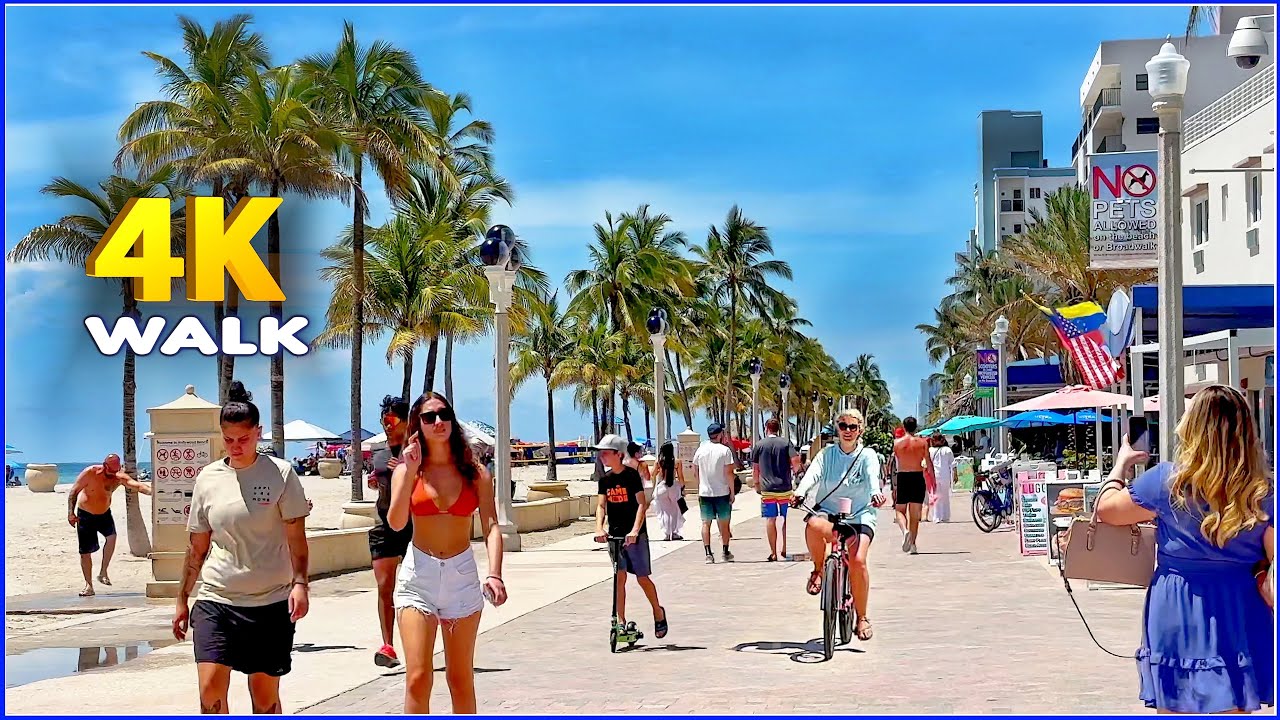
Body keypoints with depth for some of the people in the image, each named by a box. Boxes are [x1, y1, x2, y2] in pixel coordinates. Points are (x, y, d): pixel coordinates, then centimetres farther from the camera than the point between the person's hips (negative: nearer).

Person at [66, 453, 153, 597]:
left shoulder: (119, 477, -13)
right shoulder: (90, 473, -19)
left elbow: (137, 485, -28)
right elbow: (73, 491, -12)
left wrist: (151, 490, -48)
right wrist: (71, 513, -20)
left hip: (104, 514, 2)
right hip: (85, 515, -2)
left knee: (111, 536, -27)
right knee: (85, 551, -2)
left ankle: (103, 572, -13)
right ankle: (89, 586, 11)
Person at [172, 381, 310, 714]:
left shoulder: (280, 474, -2)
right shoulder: (208, 478, 7)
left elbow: (296, 537, -4)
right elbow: (197, 547, 13)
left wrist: (299, 583, -18)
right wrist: (182, 600, 13)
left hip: (270, 602, -2)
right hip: (215, 600, 2)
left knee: (265, 692, 5)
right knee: (210, 687, -12)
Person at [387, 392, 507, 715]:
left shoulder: (475, 473, 3)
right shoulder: (407, 470, 2)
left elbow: (491, 526, -6)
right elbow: (396, 522, -12)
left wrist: (494, 574, -21)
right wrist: (411, 471, -15)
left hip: (462, 575, 1)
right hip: (417, 577, -1)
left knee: (461, 679, 8)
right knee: (418, 679, -9)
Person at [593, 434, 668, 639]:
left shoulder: (632, 475, -9)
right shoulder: (605, 479, 6)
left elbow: (642, 503, -14)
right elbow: (601, 505, 3)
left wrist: (635, 530, -26)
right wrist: (599, 528, -15)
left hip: (635, 535, -4)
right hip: (614, 534, 4)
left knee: (642, 577, 1)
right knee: (619, 577, 1)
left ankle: (658, 612, 23)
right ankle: (621, 621, 5)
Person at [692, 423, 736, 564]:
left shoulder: (701, 449, 4)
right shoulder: (725, 450, -8)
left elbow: (695, 470, 11)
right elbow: (729, 473, -11)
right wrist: (732, 491, -3)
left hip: (704, 492, 2)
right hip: (722, 492, -2)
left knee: (706, 523, 4)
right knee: (724, 523, 11)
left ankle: (708, 554, -4)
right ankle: (726, 553, 18)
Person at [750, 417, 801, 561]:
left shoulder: (759, 445, 0)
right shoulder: (786, 443, 1)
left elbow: (755, 469, 1)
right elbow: (796, 461, -9)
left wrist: (757, 484, 14)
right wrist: (794, 472, 12)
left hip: (767, 489, -1)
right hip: (785, 488, 2)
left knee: (770, 520, 2)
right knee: (782, 518, 13)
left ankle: (773, 553, 1)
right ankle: (782, 550, 15)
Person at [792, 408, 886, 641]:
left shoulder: (867, 455, 3)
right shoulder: (828, 454, 7)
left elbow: (873, 476, -18)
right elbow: (813, 473, -11)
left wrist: (876, 492, -41)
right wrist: (801, 492, -32)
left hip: (859, 516, -1)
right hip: (829, 512, 1)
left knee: (858, 561, -22)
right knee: (813, 525, -36)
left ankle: (862, 617, -3)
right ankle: (818, 569, -8)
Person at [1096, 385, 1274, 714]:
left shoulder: (1167, 481, -9)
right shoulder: (1264, 493, -5)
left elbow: (1106, 509, 4)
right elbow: (1274, 558, -5)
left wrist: (1122, 463, 20)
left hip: (1177, 614, -2)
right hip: (1240, 619, 2)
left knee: (1174, 709, 9)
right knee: (1234, 709, 11)